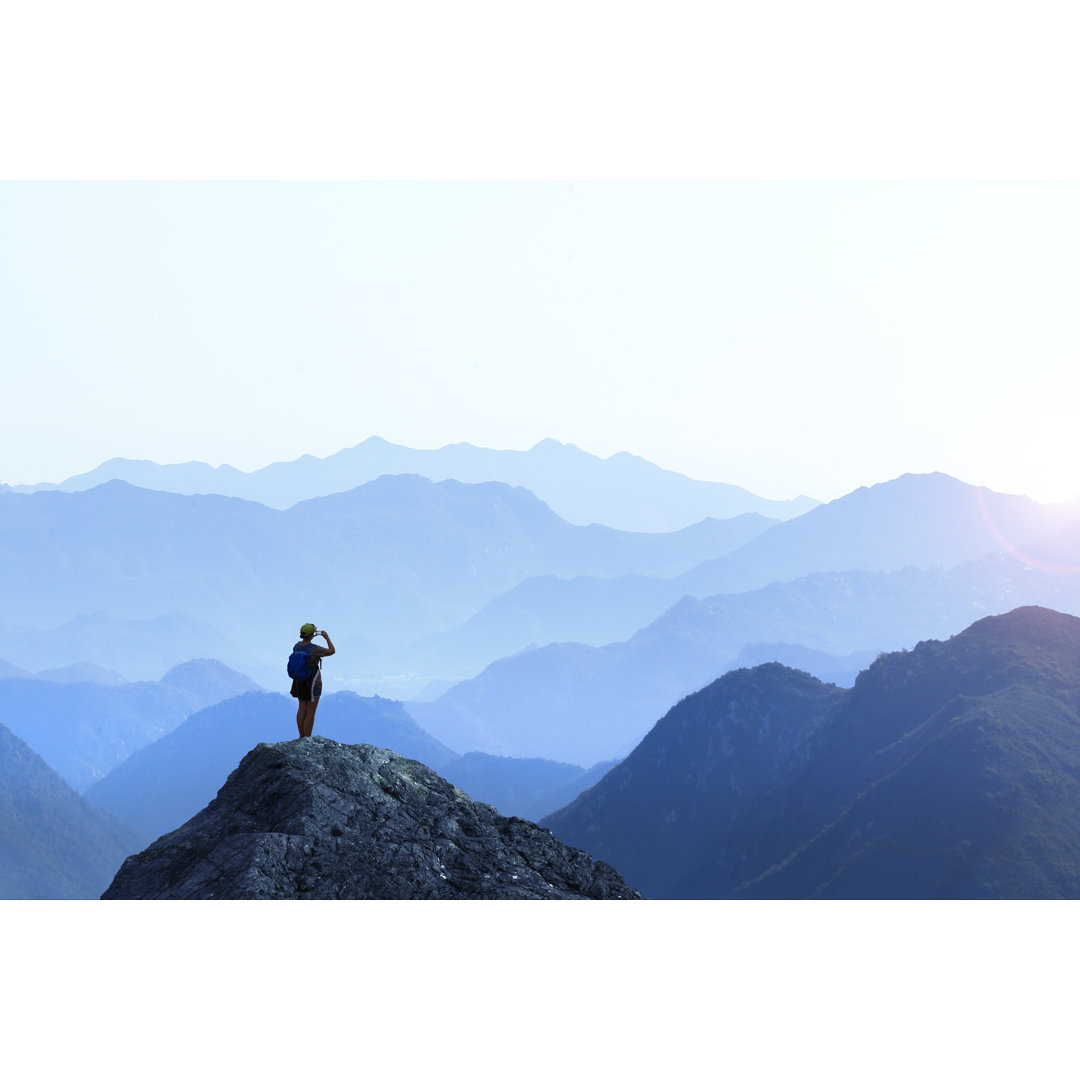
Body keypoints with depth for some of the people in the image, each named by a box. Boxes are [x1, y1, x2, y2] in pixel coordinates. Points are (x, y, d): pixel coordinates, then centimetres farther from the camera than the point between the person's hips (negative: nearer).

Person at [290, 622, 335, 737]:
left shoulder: (296, 646, -3)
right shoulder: (314, 649, -22)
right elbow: (332, 651, -11)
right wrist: (327, 638, 2)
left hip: (299, 682, 7)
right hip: (312, 684, -7)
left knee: (302, 709, 15)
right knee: (310, 713, 0)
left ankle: (302, 738, 20)